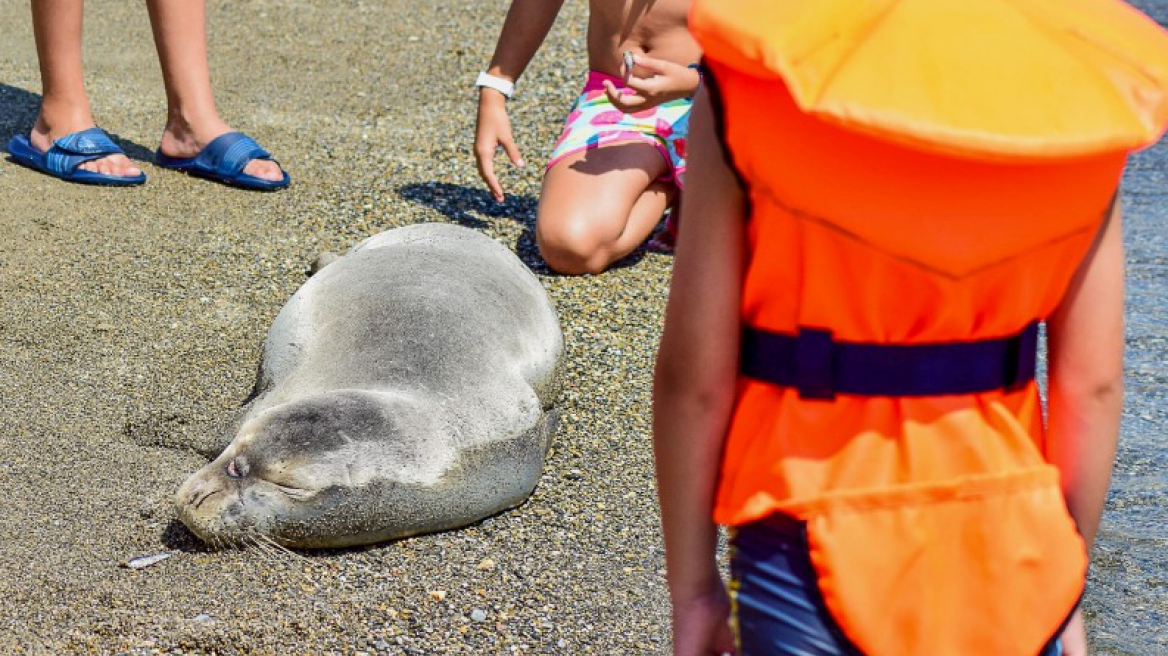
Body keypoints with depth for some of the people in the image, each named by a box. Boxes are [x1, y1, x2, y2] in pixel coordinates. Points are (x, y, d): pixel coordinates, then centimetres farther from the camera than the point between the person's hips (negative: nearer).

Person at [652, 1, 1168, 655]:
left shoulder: (753, 84, -8)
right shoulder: (1079, 78, -2)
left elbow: (695, 369, -9)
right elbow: (1094, 381, 0)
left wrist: (693, 588, 2)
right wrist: (1069, 576, 12)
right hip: (1007, 546, 2)